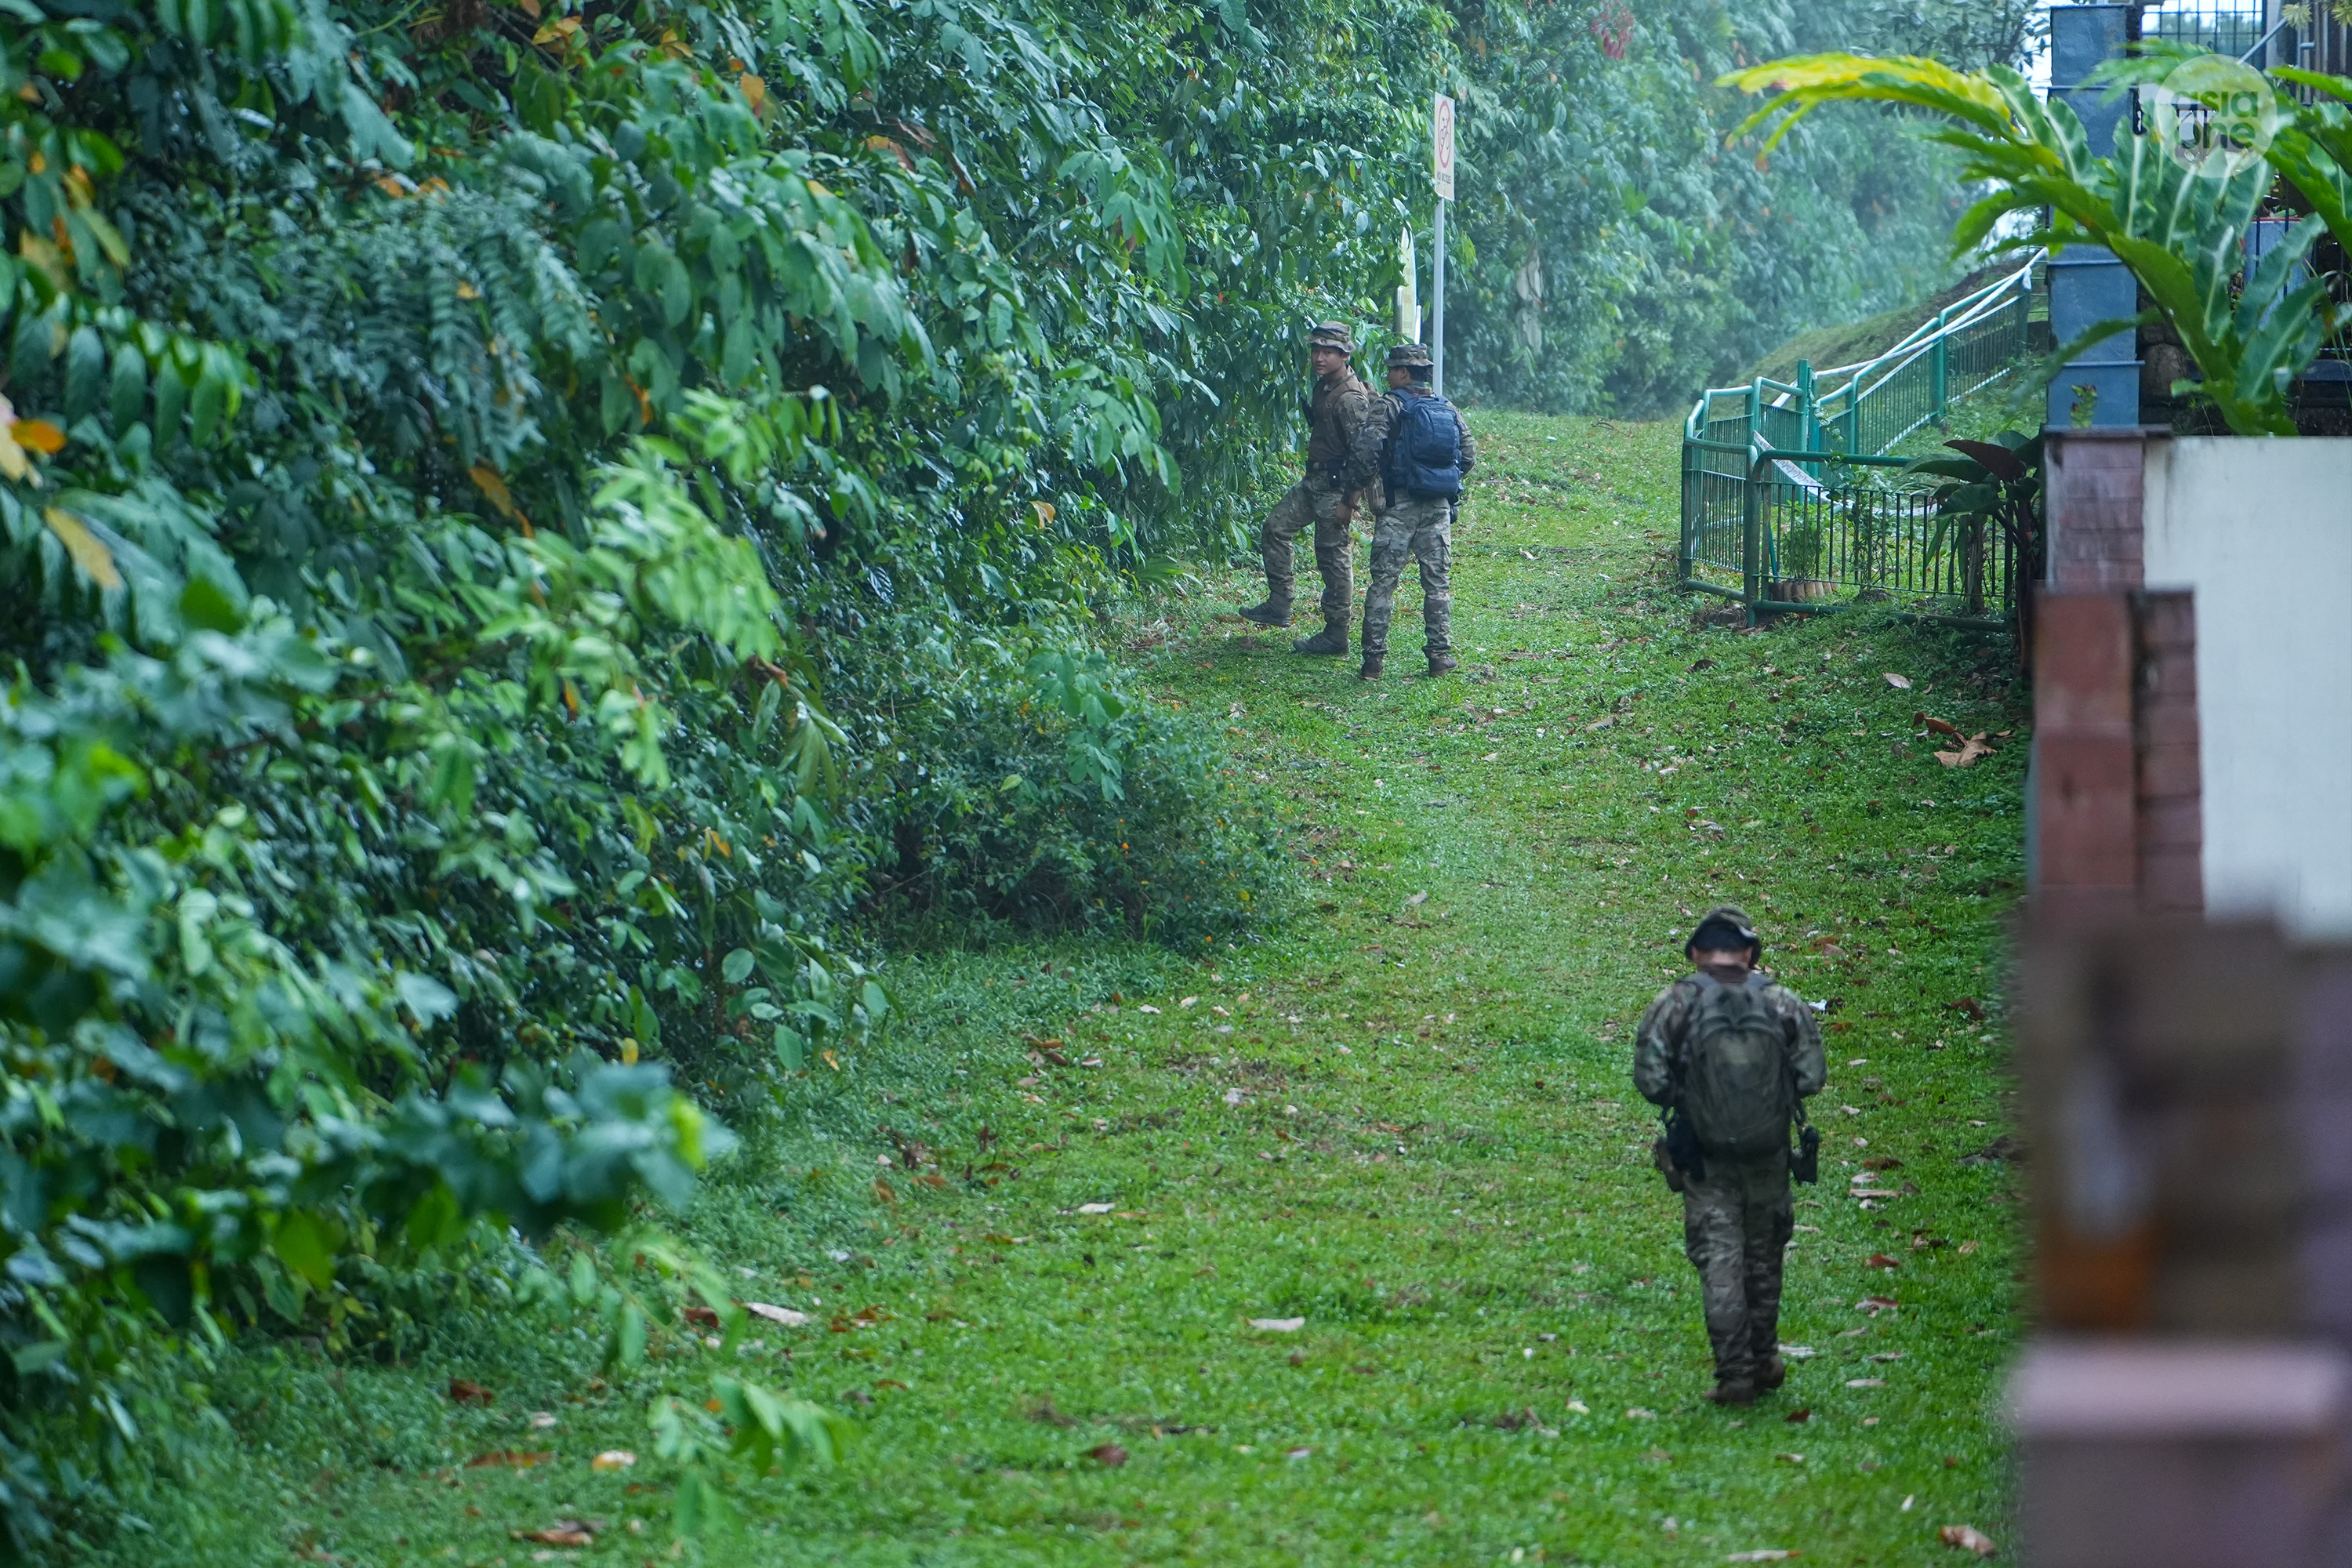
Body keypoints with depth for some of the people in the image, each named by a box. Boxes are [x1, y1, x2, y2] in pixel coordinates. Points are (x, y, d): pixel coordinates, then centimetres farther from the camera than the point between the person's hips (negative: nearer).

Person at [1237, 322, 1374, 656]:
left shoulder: (1351, 399, -22)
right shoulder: (1324, 387, 8)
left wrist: (1348, 502, -22)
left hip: (1336, 487, -10)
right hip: (1314, 481, 10)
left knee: (1334, 557, -3)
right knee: (1276, 527, 13)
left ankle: (1335, 637, 4)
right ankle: (1278, 606, 19)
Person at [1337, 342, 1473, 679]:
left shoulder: (1389, 407, -6)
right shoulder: (1448, 410, 10)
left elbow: (1366, 451, -16)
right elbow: (1469, 454, 13)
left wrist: (1350, 488, -5)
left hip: (1399, 506, -4)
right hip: (1439, 509, 4)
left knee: (1383, 582, -1)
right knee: (1438, 583, 10)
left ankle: (1374, 658, -3)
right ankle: (1440, 654, 8)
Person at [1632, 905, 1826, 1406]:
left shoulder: (1674, 1005, -9)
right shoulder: (1784, 1004, -5)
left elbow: (1650, 1080, -11)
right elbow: (1812, 1075, -5)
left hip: (1705, 1158, -2)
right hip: (1768, 1154, 2)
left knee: (1720, 1262, 3)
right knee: (1764, 1257, 19)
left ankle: (1735, 1374, -2)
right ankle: (1764, 1362, 29)